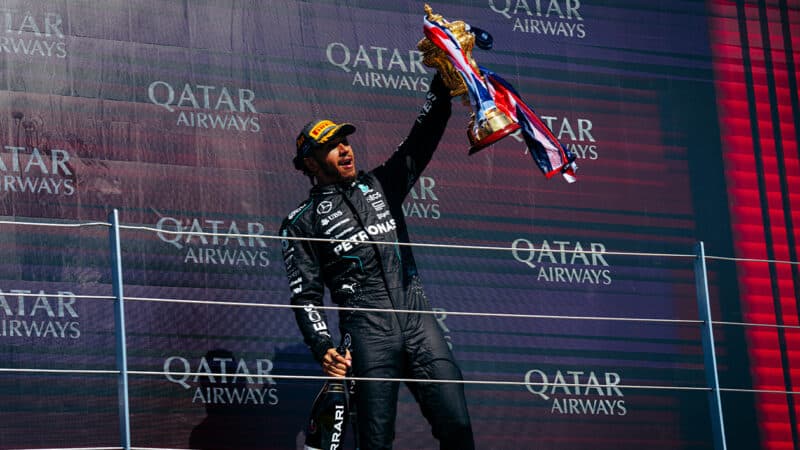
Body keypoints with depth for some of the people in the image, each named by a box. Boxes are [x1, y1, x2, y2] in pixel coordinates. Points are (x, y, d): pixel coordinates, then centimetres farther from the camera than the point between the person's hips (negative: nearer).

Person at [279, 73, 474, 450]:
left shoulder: (380, 185, 20)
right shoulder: (301, 223, 10)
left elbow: (423, 138, 15)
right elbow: (306, 295, 5)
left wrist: (442, 80, 5)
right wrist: (323, 348, -10)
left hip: (418, 321, 3)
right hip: (368, 333, -3)